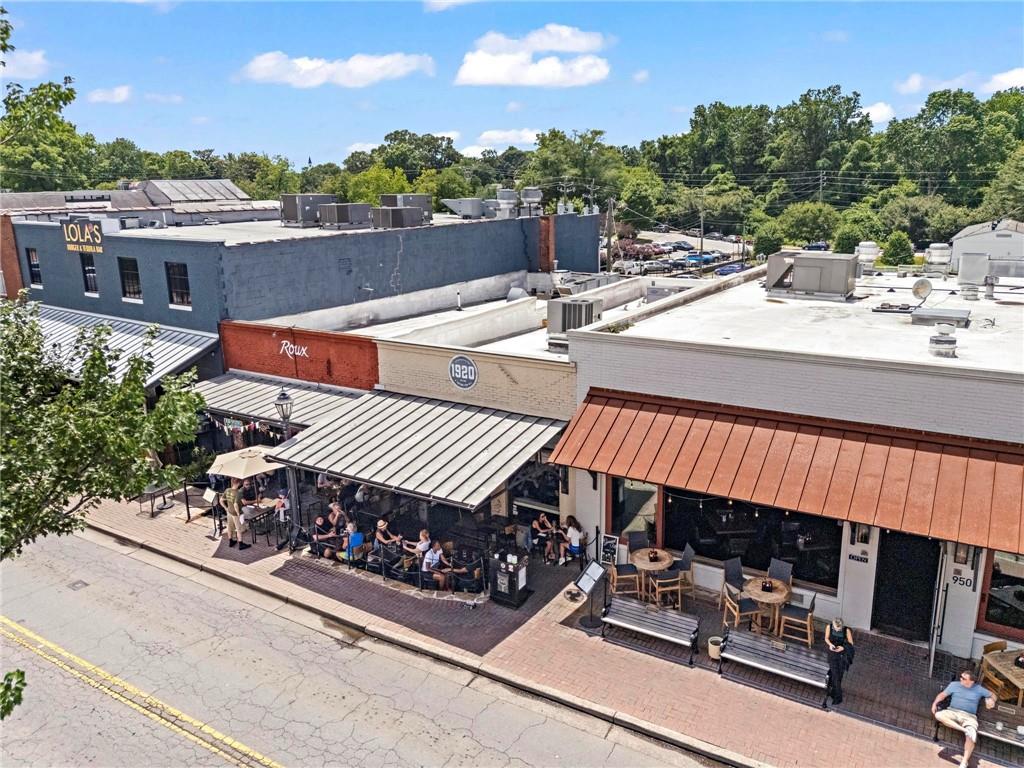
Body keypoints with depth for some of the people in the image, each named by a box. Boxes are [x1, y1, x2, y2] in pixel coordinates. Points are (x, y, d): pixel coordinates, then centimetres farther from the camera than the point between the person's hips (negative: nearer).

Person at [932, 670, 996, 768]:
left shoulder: (978, 689, 12)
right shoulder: (954, 684, 11)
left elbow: (992, 695, 22)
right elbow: (943, 694, 11)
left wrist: (992, 700, -3)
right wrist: (935, 703, -6)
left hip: (969, 716, -1)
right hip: (953, 712, 1)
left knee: (971, 736, -32)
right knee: (939, 715, -33)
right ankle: (965, 729, -36)